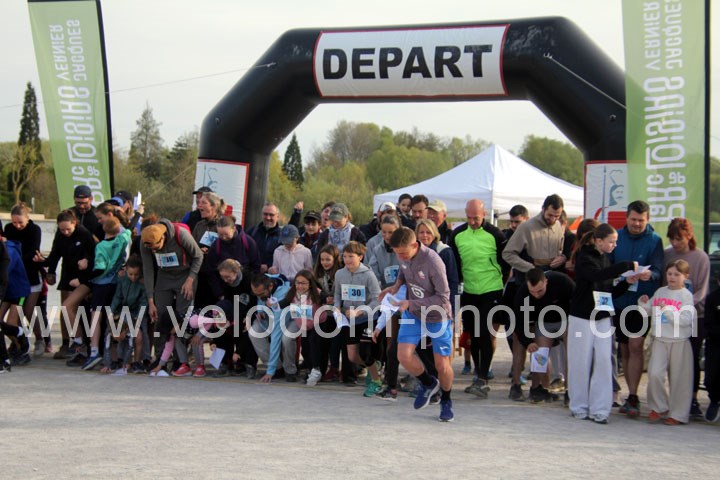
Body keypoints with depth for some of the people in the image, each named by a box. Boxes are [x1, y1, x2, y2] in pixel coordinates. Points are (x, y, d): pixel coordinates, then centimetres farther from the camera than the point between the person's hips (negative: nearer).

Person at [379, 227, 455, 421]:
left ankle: (446, 401, 29)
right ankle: (428, 384, 21)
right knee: (404, 356, -9)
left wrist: (411, 303, -29)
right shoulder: (403, 256, -11)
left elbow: (443, 298, -26)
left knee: (442, 365, -1)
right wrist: (396, 285, -6)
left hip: (438, 317, -5)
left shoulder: (433, 262, -31)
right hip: (413, 314, 5)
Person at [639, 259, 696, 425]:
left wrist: (668, 310, -21)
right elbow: (649, 310, 20)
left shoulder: (686, 296, -4)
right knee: (654, 374, -10)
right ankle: (659, 407, 9)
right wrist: (643, 303, 0)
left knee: (679, 379, 3)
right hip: (660, 340, 3)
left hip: (679, 342, -3)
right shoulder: (660, 292, 10)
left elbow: (685, 320, -14)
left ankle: (678, 414, 14)